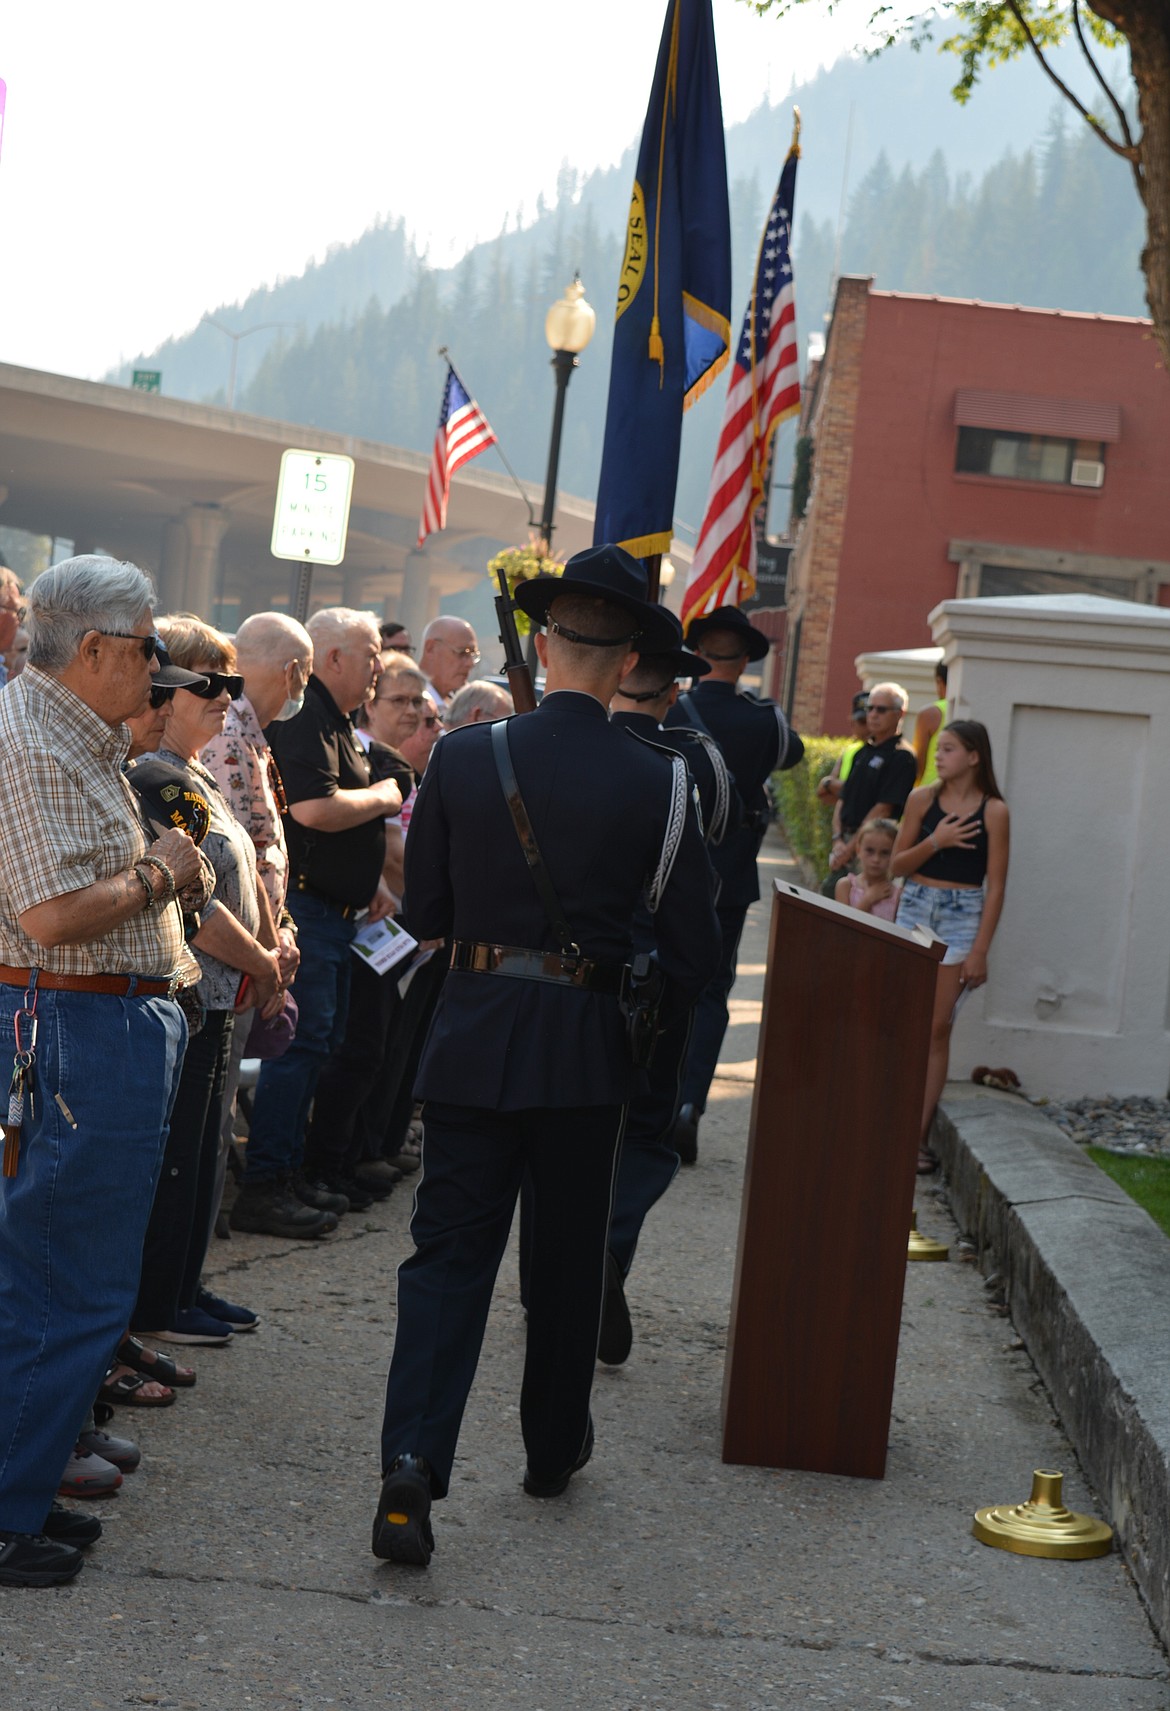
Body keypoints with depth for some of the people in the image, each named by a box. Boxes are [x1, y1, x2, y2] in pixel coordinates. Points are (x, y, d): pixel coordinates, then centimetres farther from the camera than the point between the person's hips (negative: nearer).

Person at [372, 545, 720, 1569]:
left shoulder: (463, 757, -6)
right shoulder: (660, 783, -9)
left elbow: (423, 911, 3)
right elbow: (693, 953, -4)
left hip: (472, 1038, 0)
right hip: (588, 1050, 0)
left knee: (449, 1253, 4)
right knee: (569, 1257, 16)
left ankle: (414, 1459, -12)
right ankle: (555, 1448, 32)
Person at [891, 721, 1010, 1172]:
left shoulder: (993, 811, -4)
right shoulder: (923, 800, 2)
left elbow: (995, 885, -3)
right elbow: (897, 864, 5)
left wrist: (979, 951, -7)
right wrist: (934, 841, -13)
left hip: (961, 917, -2)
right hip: (915, 908, 2)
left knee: (937, 1029, -2)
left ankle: (918, 1134, 1)